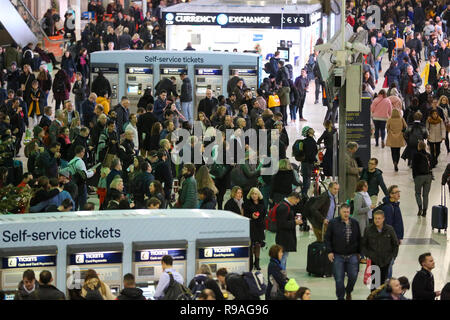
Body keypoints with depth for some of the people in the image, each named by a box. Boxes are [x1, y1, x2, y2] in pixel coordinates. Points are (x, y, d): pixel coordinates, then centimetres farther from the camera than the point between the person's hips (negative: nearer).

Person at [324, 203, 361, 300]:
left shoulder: (355, 223, 7)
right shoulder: (333, 223, -1)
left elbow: (359, 239, 14)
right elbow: (327, 238, 2)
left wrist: (358, 252, 12)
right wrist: (329, 251, -5)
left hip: (352, 255, 2)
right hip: (338, 255, -2)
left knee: (353, 276, 0)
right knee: (339, 279, 0)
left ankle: (348, 291, 29)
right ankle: (340, 297, 14)